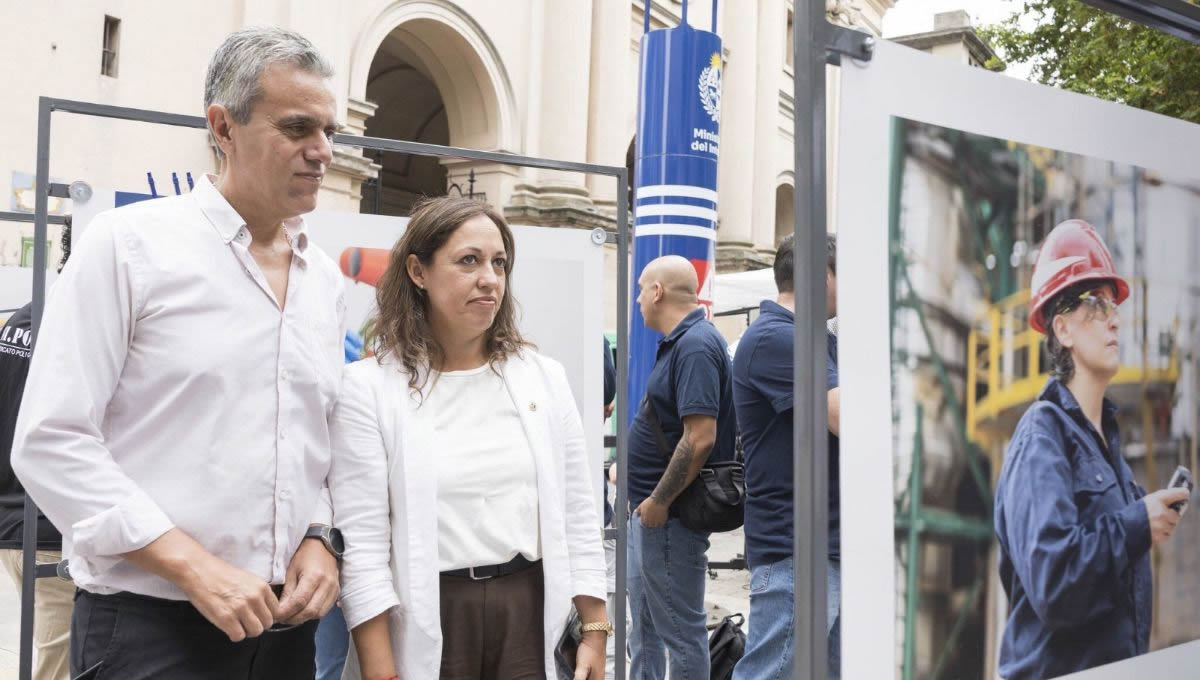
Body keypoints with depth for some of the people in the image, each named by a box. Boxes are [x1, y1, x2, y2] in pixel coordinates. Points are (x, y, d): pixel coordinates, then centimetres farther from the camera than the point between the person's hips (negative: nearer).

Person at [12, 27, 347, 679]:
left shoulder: (324, 276, 9)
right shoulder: (129, 243, -6)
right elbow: (53, 443, -12)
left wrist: (319, 539, -3)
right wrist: (194, 567, -17)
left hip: (285, 622, 5)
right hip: (148, 626, -5)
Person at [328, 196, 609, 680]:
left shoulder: (544, 378, 5)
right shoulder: (368, 388, -7)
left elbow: (578, 517, 8)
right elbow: (362, 544, -9)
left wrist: (595, 631, 5)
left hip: (532, 610, 3)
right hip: (428, 620, -3)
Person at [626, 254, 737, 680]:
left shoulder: (695, 346, -20)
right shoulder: (679, 342, 12)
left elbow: (700, 438, -27)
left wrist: (659, 501, -20)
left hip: (668, 516, -11)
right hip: (648, 507, 11)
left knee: (681, 631, 2)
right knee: (645, 629, 21)